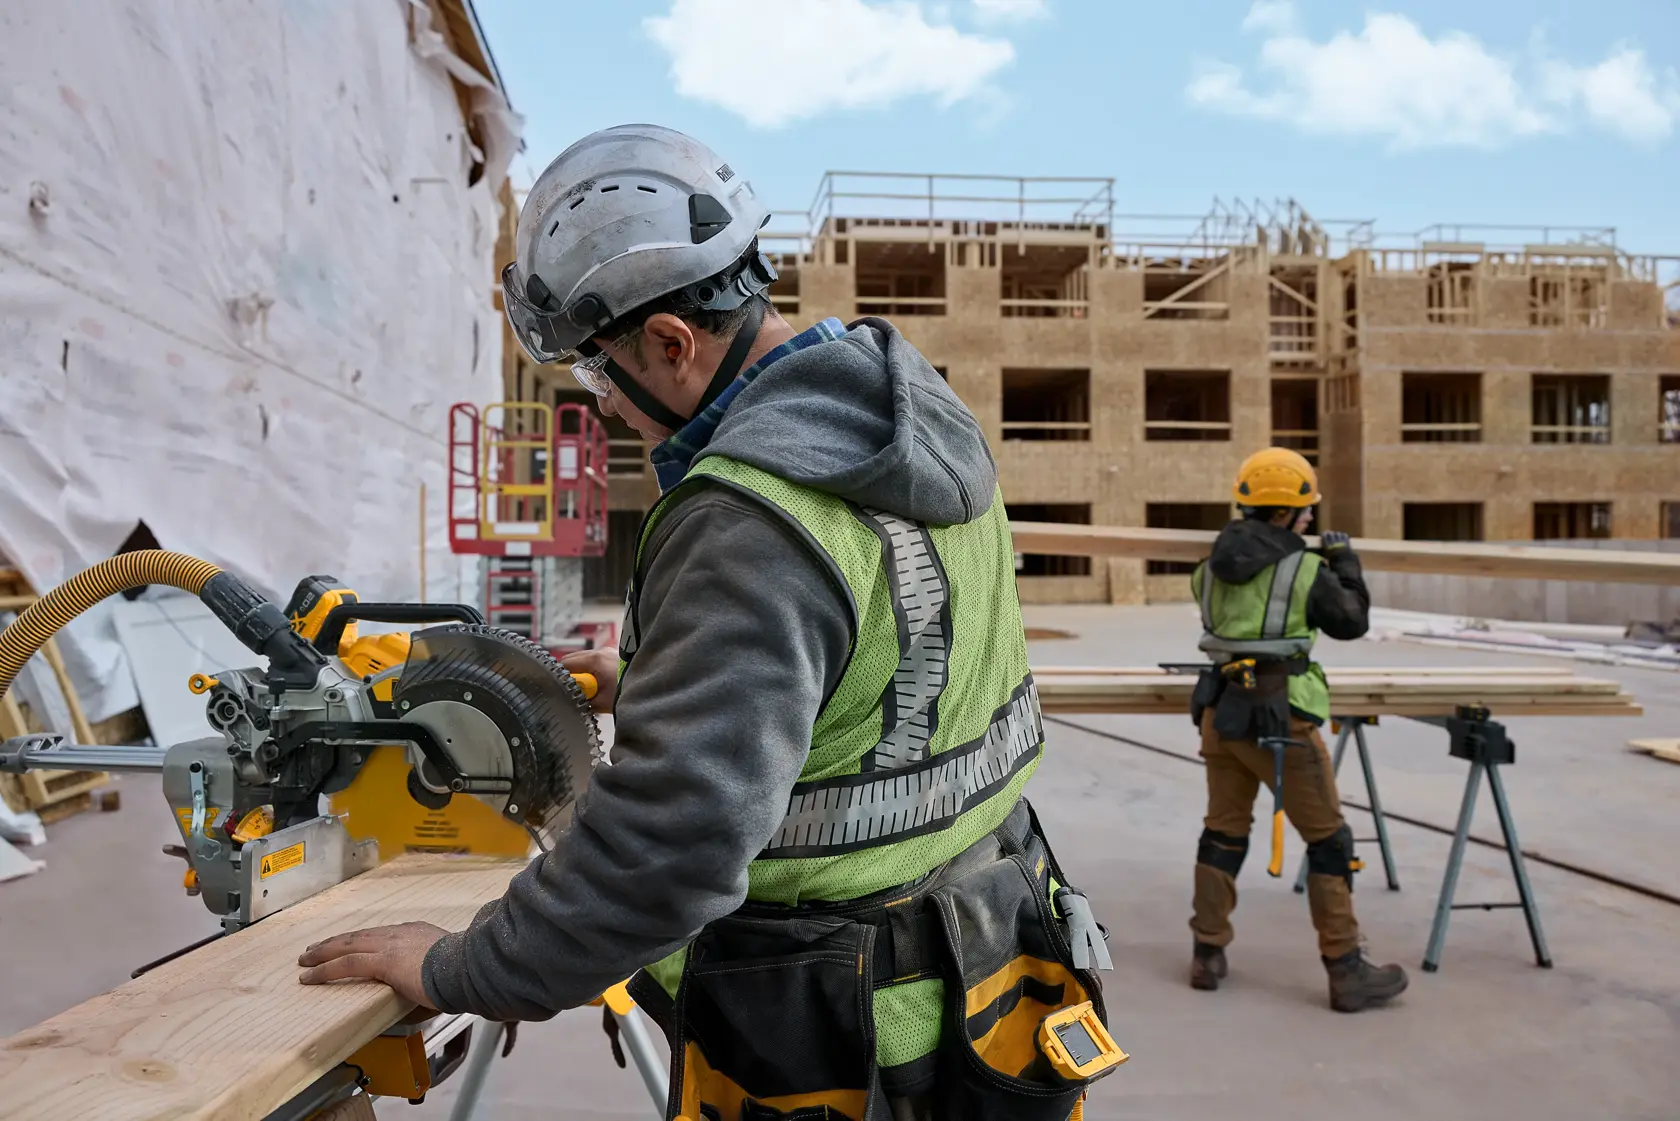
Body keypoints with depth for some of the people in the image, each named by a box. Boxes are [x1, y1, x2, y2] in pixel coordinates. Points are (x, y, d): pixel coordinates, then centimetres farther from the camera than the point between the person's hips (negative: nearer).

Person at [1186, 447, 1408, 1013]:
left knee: (1223, 832, 16)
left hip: (1221, 711, 6)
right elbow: (1352, 621, 3)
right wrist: (1345, 563, 17)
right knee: (1328, 840, 6)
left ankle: (1208, 955, 22)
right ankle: (1346, 972, 11)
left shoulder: (1213, 567, 5)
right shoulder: (1304, 569, -11)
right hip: (1280, 718, -6)